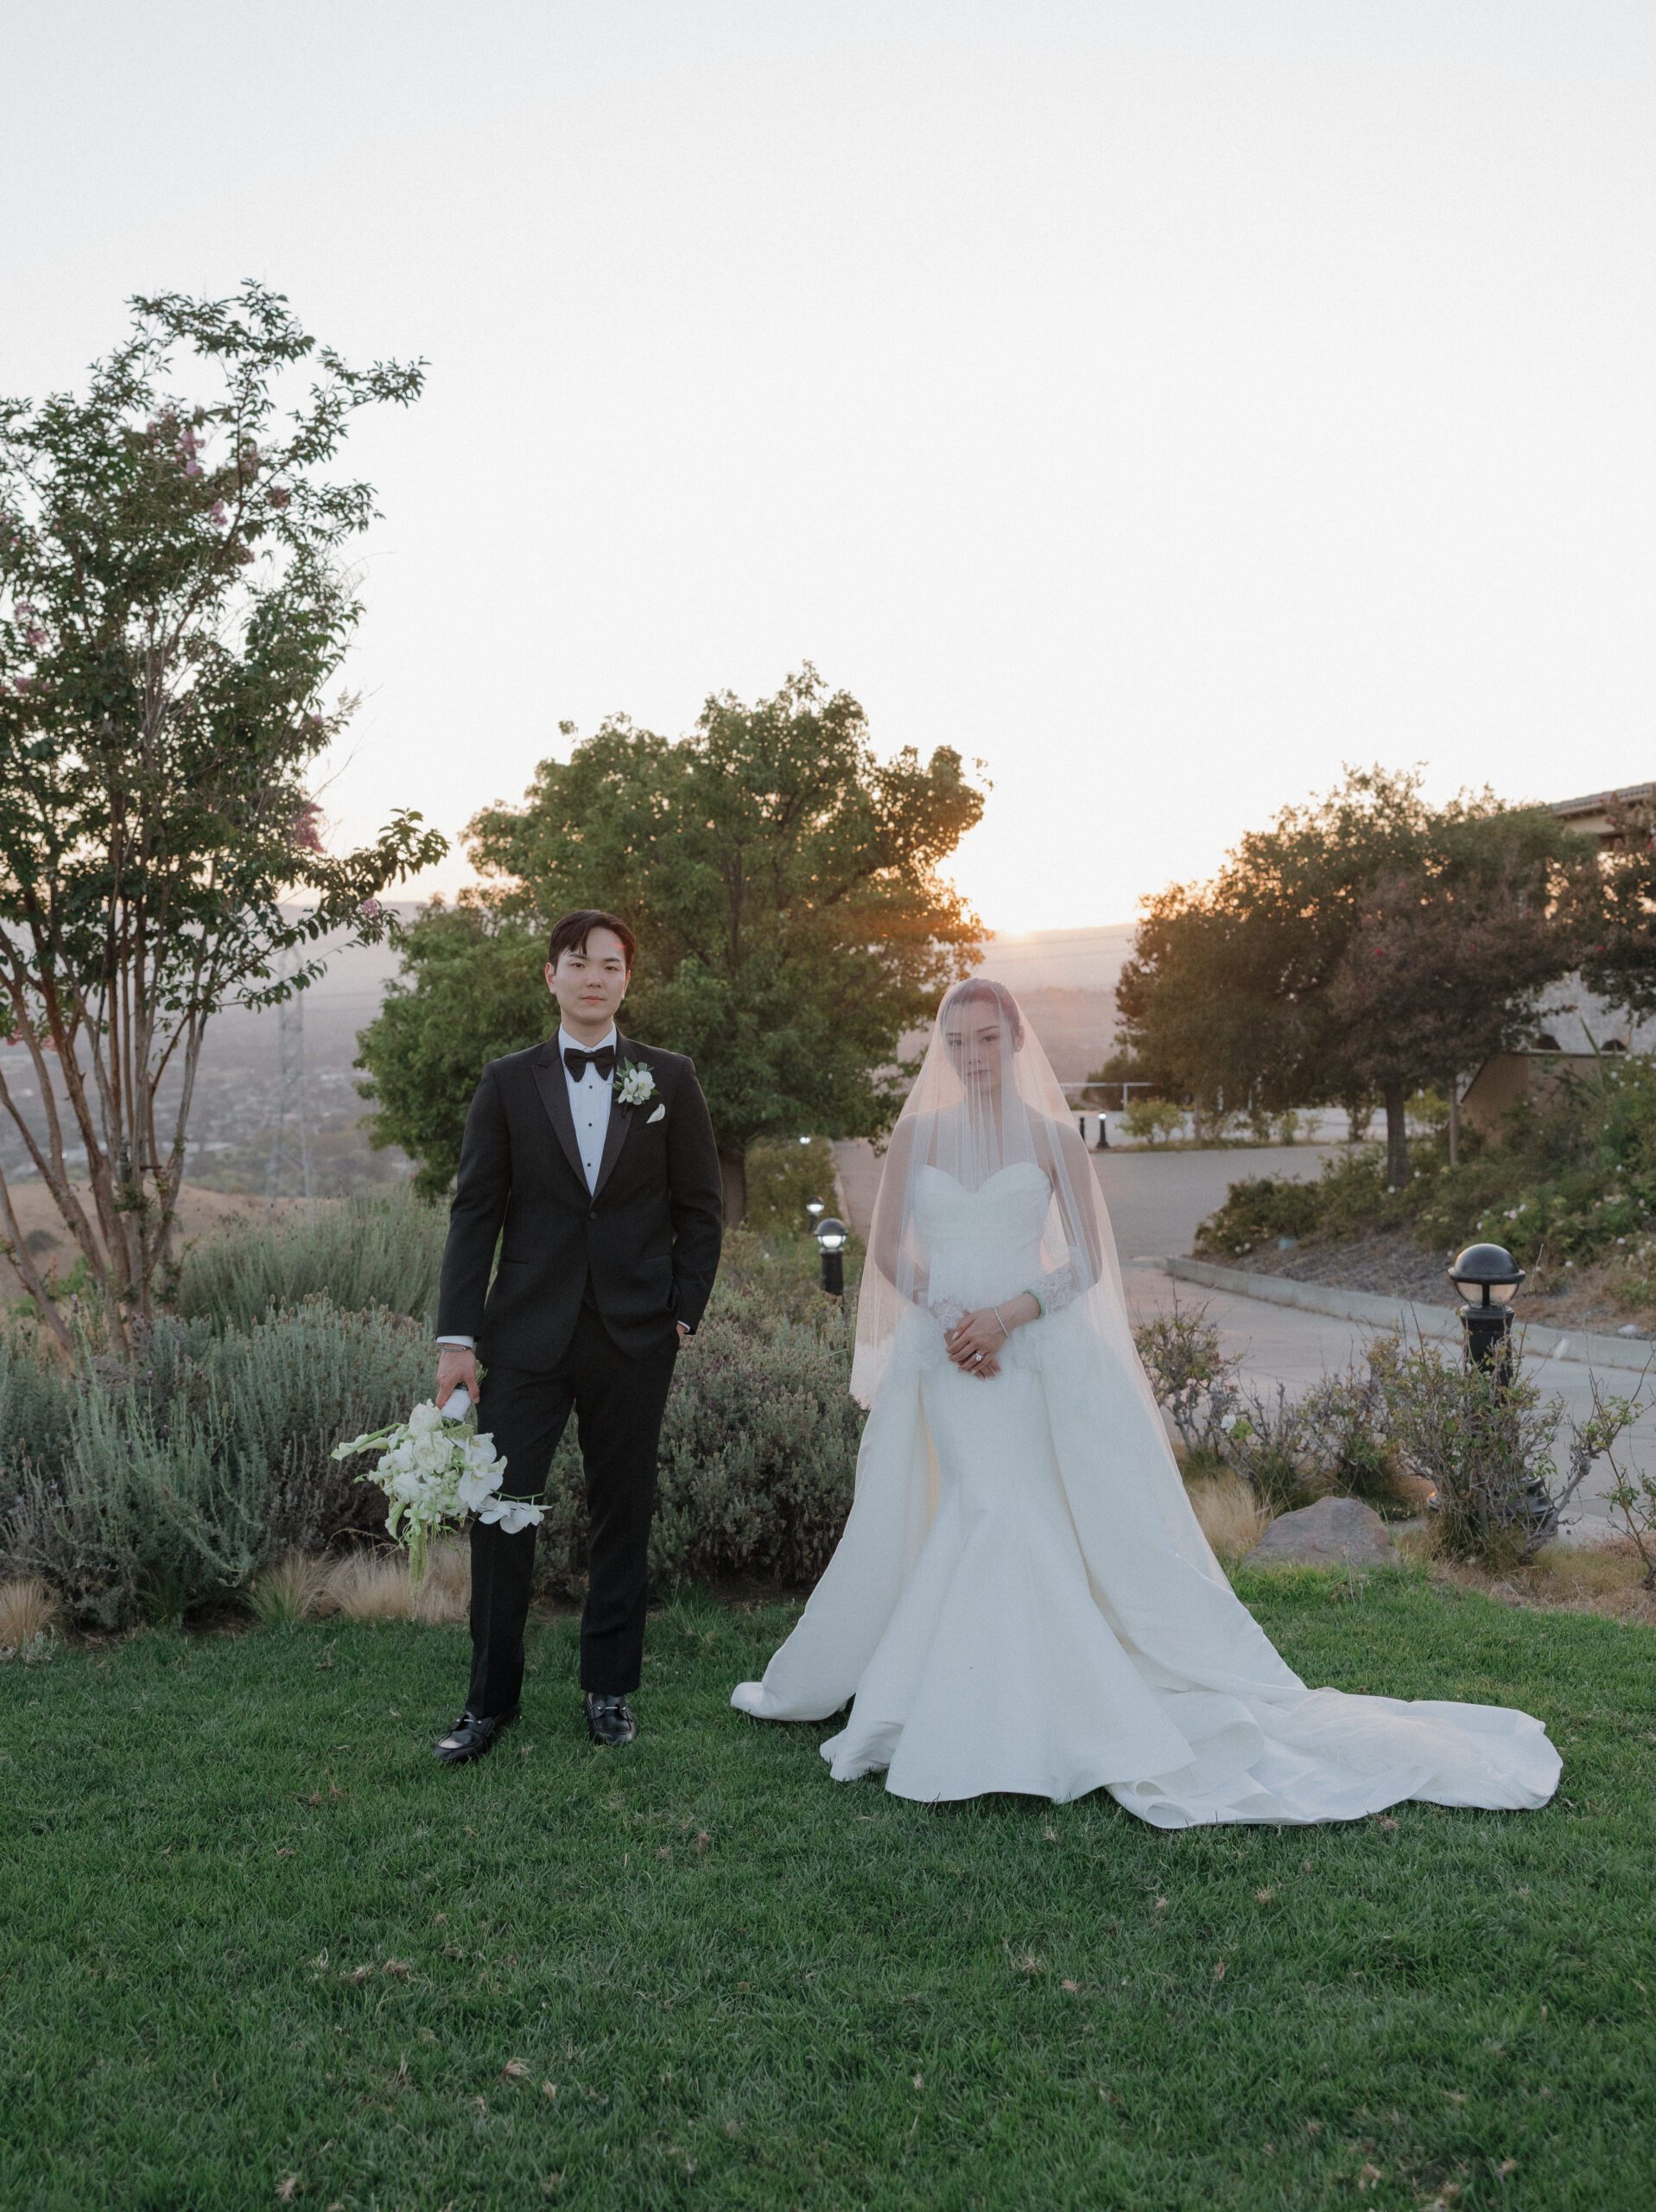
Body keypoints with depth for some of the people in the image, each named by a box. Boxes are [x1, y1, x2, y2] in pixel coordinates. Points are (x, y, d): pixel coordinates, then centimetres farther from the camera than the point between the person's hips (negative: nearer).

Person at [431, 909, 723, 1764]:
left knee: (622, 1513, 10)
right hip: (527, 1334, 0)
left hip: (635, 1337, 0)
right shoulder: (507, 1083, 4)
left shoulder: (670, 1078, 5)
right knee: (499, 1509, -1)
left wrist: (684, 1311, -1)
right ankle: (490, 1698, 15)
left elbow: (700, 1207, 7)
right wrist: (456, 1337, -4)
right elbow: (475, 1212, 1)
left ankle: (609, 1689, 25)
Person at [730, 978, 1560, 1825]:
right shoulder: (916, 1134, 7)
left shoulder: (1051, 1137, 3)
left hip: (1032, 1350, -1)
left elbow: (1086, 1261, 0)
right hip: (942, 1349, 1)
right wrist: (948, 1320, -8)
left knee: (1002, 1518, -7)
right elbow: (888, 1251, 7)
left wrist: (1009, 1315, -15)